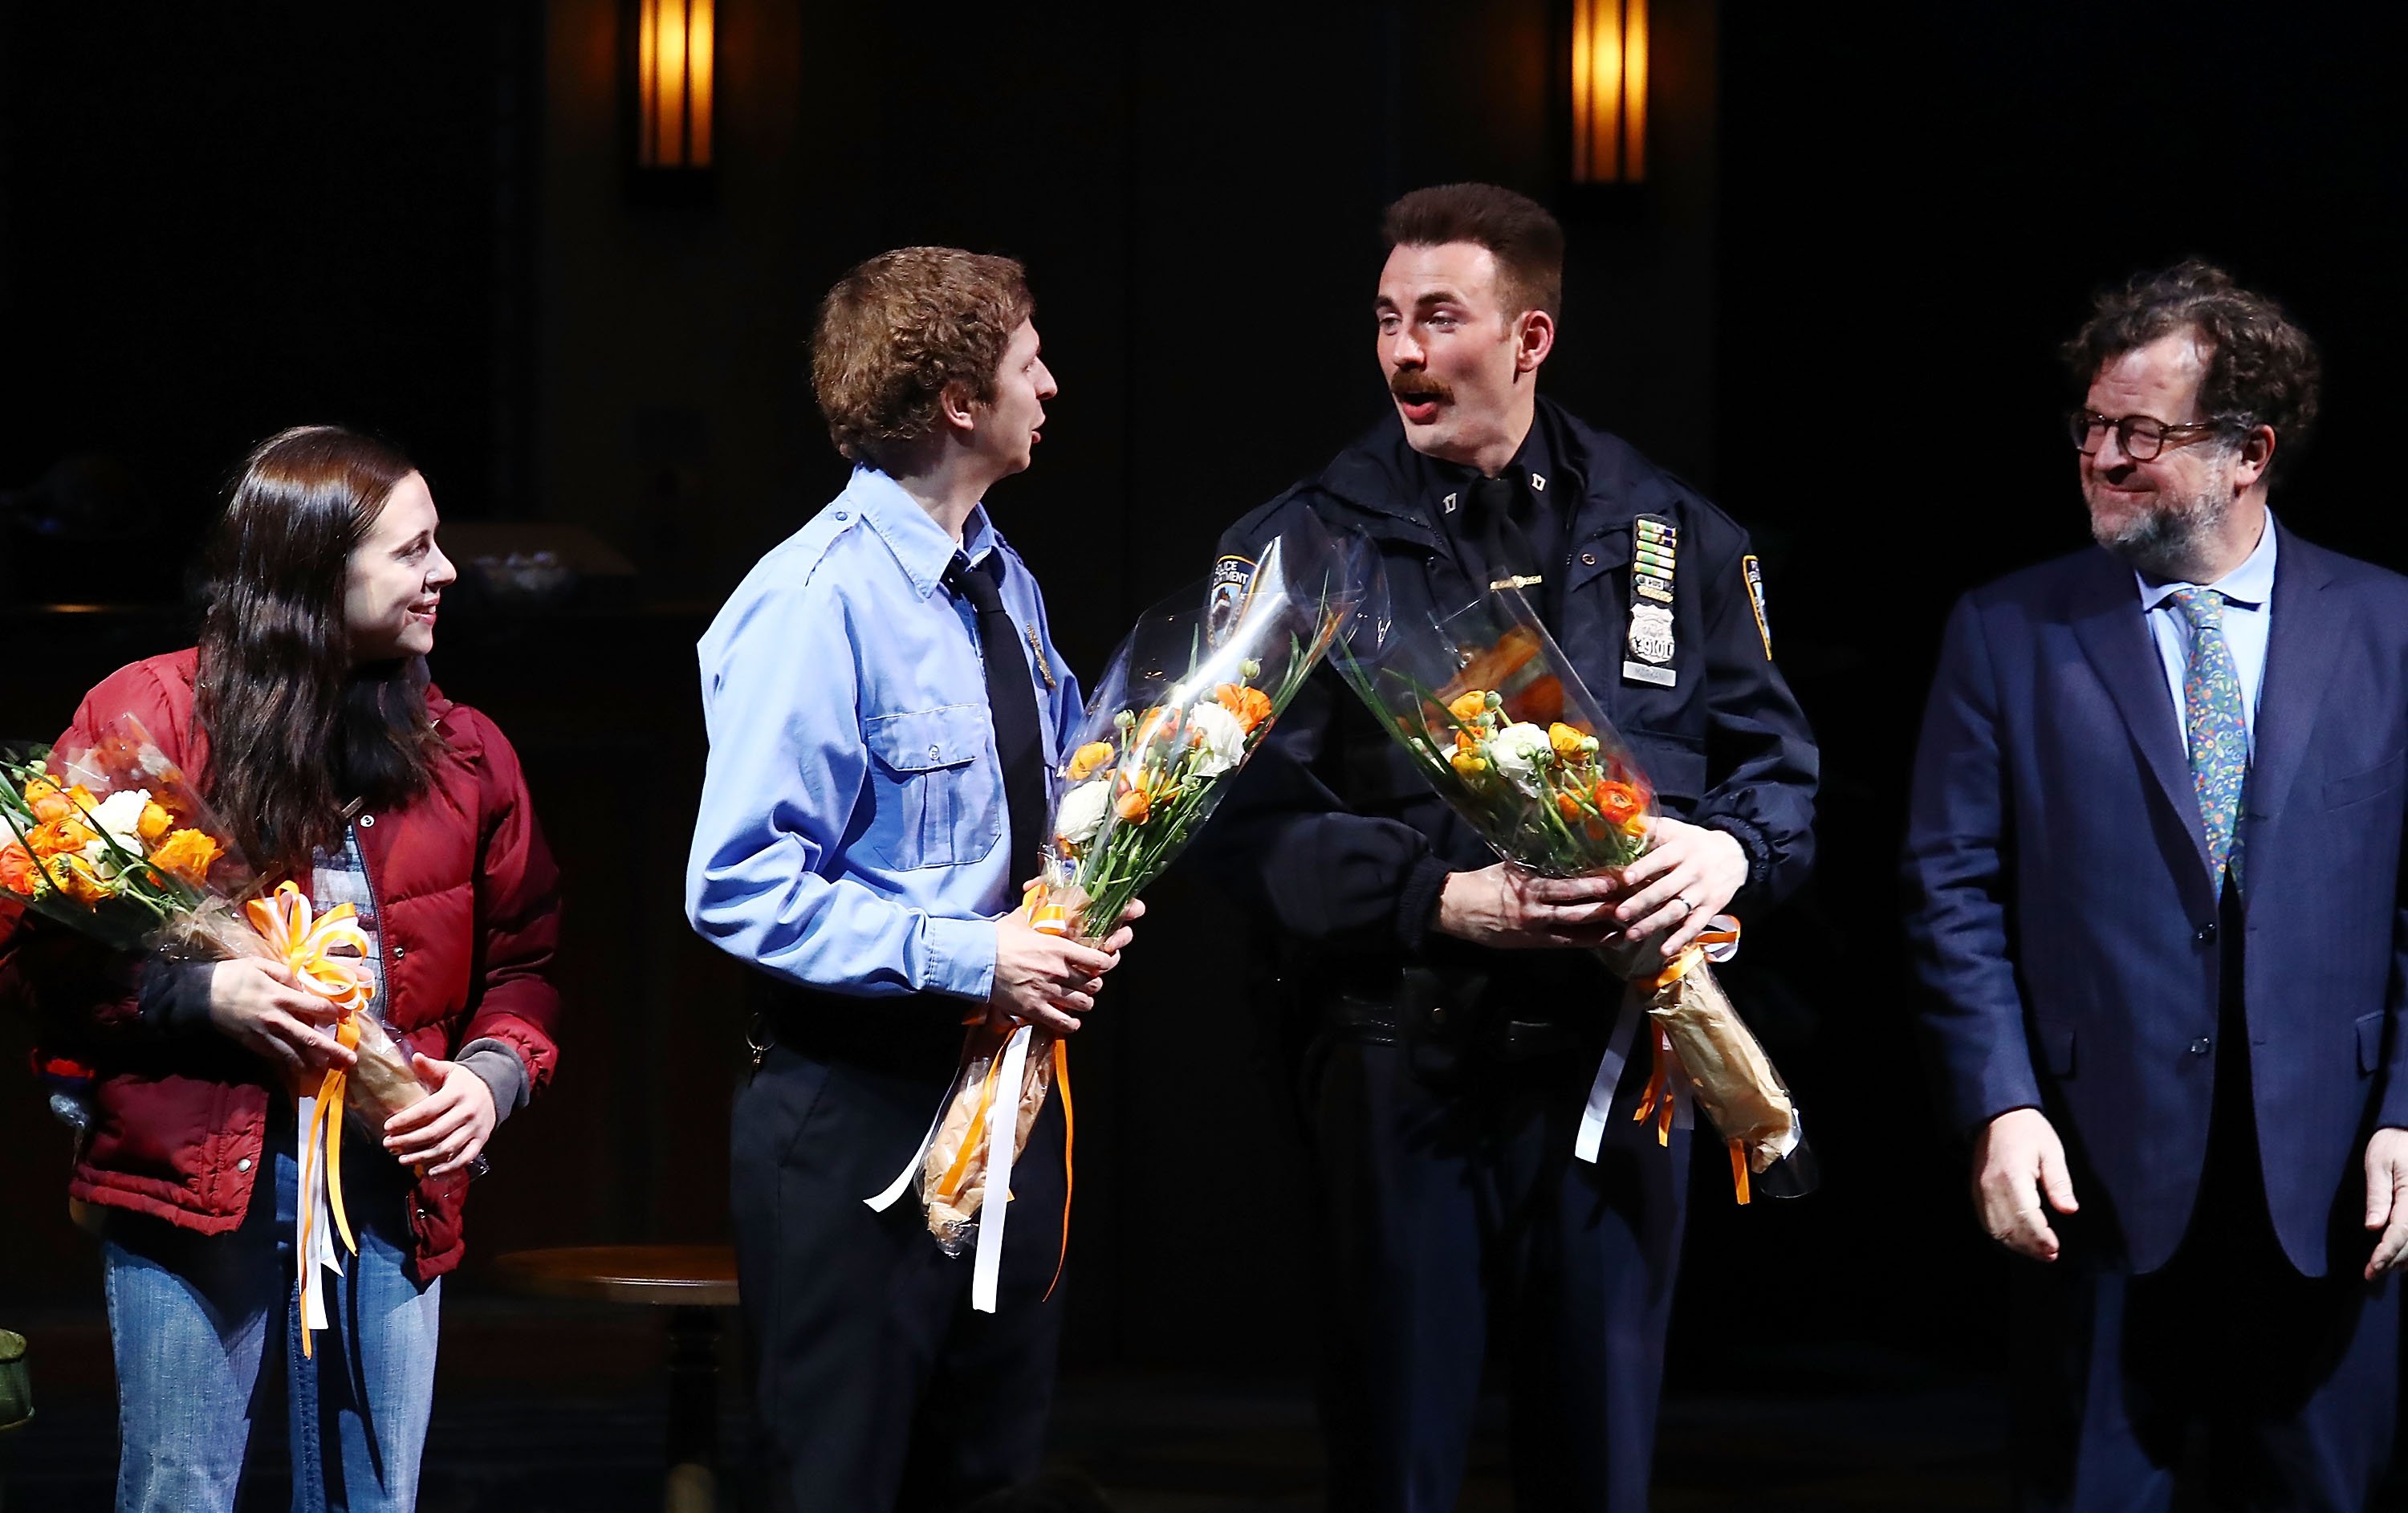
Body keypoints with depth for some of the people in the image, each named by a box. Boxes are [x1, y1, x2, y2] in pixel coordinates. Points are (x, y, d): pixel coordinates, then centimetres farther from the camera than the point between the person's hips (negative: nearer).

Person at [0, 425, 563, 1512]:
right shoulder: (146, 718, -2)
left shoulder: (460, 751, 11)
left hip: (393, 1170, 4)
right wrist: (200, 993, -17)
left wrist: (494, 1072, -3)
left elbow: (522, 956, 17)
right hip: (200, 1167, -4)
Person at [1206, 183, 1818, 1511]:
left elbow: (1775, 758, 11)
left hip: (1614, 1055, 2)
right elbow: (1254, 812, -7)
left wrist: (1729, 851, -12)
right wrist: (1439, 898, -21)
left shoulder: (1674, 538, 8)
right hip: (1404, 1063, -2)